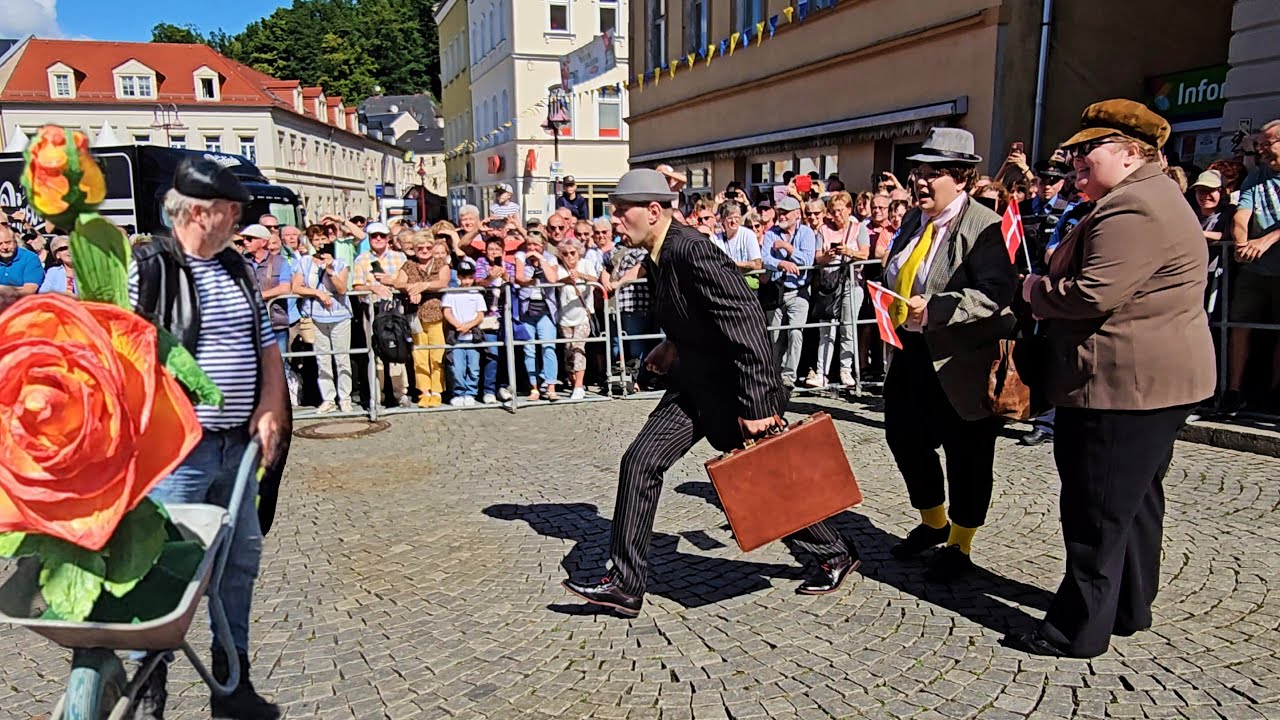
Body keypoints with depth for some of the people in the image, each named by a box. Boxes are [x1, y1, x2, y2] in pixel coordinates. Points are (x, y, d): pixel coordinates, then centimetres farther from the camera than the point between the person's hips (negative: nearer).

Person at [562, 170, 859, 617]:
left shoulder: (693, 251, -24)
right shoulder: (658, 257, 5)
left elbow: (747, 323, -28)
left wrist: (757, 405, -29)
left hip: (735, 389, -8)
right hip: (694, 384, 9)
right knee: (641, 461, -2)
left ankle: (835, 555, 32)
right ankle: (625, 584, 6)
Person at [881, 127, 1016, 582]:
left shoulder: (984, 227, -15)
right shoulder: (914, 220, 10)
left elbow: (994, 293, -26)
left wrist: (933, 309, -33)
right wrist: (895, 314, 9)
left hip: (963, 362, -8)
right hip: (914, 355, 8)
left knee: (966, 457, 6)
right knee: (903, 438, 15)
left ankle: (959, 547, 25)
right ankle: (932, 524, 39)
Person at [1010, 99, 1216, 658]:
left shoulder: (1132, 207, -19)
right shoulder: (1149, 197, 18)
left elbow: (1096, 294, -27)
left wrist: (1037, 291, -9)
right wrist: (1051, 283, 7)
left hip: (1127, 381, -12)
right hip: (1153, 379, 12)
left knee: (1095, 509, -4)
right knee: (1135, 499, 19)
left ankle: (1079, 628, 6)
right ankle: (1129, 607, 33)